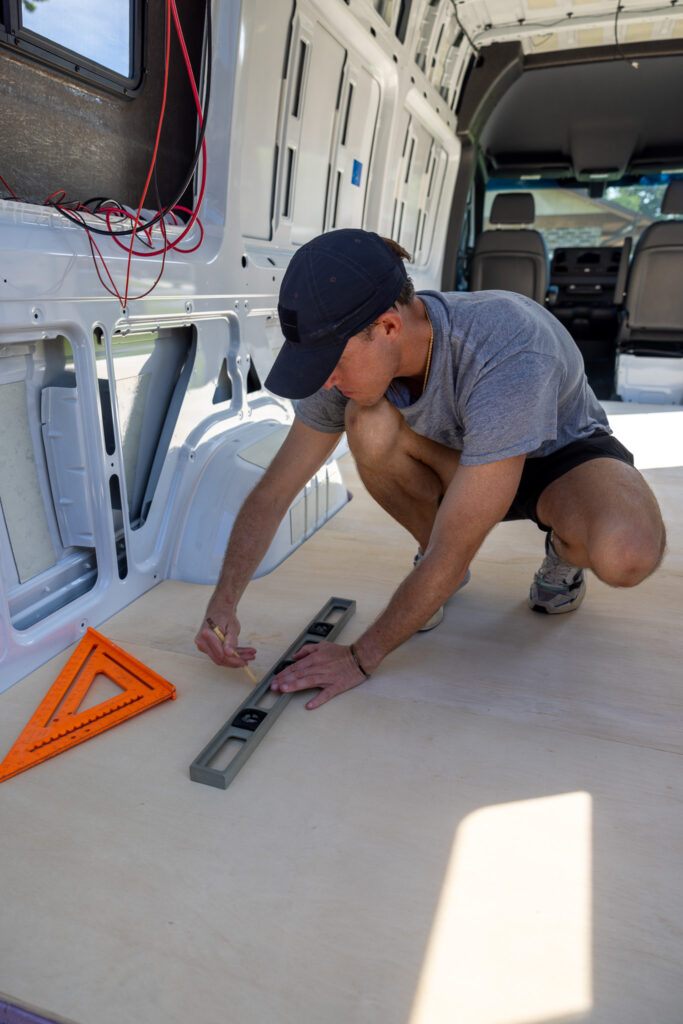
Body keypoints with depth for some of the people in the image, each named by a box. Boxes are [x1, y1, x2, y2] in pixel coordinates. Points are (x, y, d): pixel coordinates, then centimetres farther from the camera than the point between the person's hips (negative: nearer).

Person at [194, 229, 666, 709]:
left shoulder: (508, 355, -41)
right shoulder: (348, 356, -23)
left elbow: (453, 551, -37)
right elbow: (272, 494, -14)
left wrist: (361, 657, -29)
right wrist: (223, 603, -23)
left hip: (564, 451, -4)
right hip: (459, 458, 4)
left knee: (627, 554, -39)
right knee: (369, 424, -30)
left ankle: (566, 553, 0)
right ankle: (441, 566, -3)